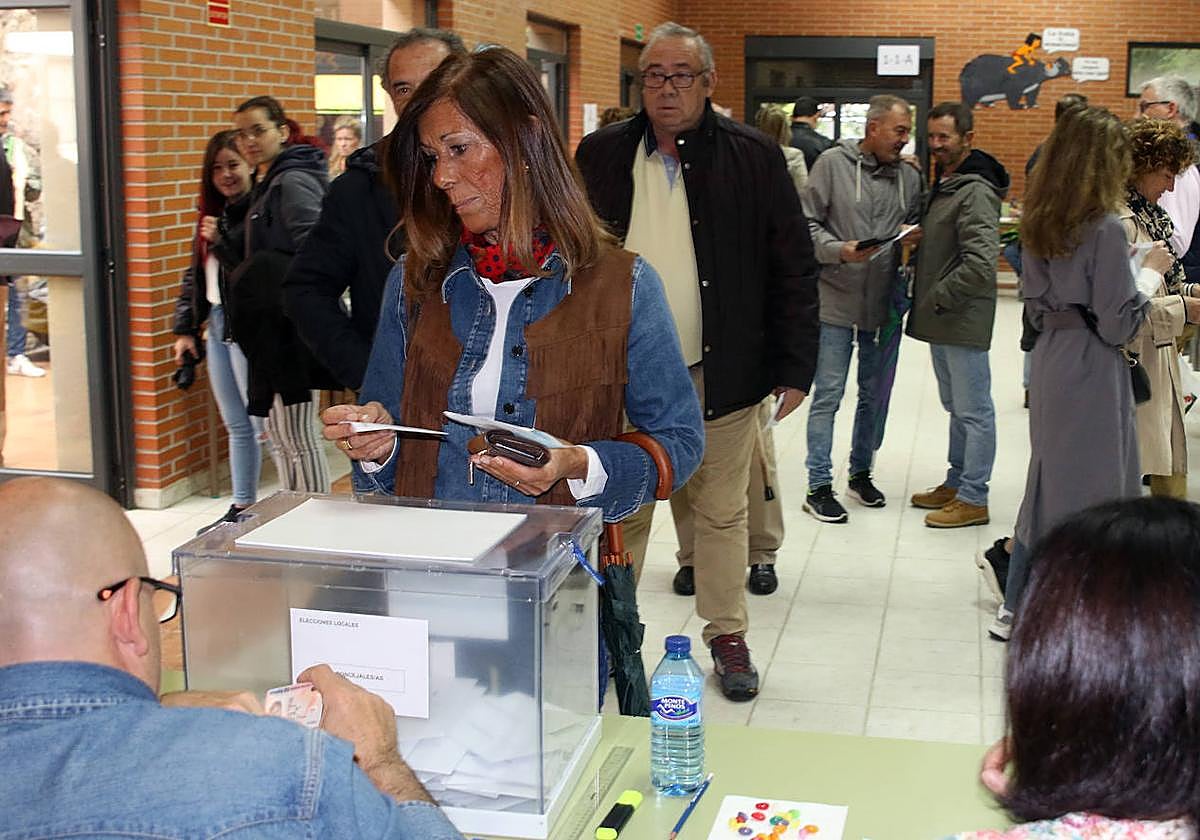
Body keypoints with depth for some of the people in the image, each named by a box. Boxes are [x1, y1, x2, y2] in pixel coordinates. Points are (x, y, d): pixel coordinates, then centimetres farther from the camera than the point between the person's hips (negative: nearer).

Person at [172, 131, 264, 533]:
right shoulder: (212, 214, 14)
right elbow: (195, 276, 21)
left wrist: (223, 241, -23)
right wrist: (185, 329, 19)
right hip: (218, 323, 9)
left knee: (264, 424, -4)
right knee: (237, 427, 16)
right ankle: (242, 508, 27)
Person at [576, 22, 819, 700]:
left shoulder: (753, 158, -1)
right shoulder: (601, 156, 4)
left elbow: (794, 267, -1)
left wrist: (795, 365, -5)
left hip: (721, 374, -1)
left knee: (722, 512, 12)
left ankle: (728, 635, 27)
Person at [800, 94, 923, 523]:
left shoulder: (909, 176, 6)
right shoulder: (833, 163, -6)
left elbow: (917, 228, 16)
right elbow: (807, 223, -7)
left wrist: (914, 240, -6)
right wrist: (839, 250, -21)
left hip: (883, 305, 5)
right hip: (837, 301, -5)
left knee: (874, 395, 15)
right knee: (828, 395, 0)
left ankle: (861, 472, 31)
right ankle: (819, 486, 8)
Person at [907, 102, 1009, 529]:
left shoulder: (975, 192, -18)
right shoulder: (944, 183, 14)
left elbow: (980, 263, -26)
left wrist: (938, 297, -18)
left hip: (964, 320, -10)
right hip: (943, 320, 10)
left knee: (973, 411, -2)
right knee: (956, 408, 19)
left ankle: (973, 499, 5)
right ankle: (956, 484, 30)